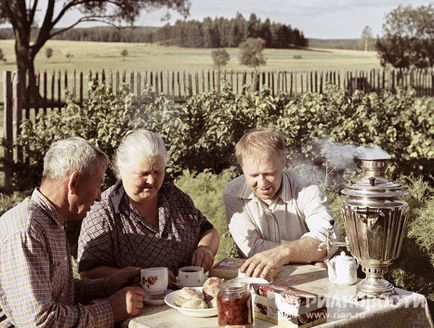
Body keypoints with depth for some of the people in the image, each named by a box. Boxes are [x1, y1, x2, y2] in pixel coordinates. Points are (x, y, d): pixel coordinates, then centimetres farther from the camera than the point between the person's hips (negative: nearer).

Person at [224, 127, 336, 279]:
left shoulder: (306, 191, -11)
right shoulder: (232, 194, -8)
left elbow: (327, 238, -25)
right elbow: (251, 248, -16)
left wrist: (284, 252, -41)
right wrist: (306, 248, -16)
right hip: (254, 281, 0)